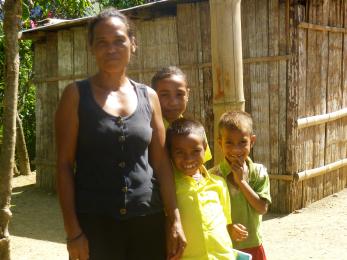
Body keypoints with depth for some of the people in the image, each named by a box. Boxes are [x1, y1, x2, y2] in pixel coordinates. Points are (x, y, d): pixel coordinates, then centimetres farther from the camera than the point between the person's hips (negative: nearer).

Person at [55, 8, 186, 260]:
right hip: (94, 221, -3)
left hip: (148, 219, 3)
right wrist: (73, 231, -11)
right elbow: (64, 164, -5)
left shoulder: (149, 97, 5)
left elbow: (161, 162, 6)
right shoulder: (77, 95, -2)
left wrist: (175, 220, 1)